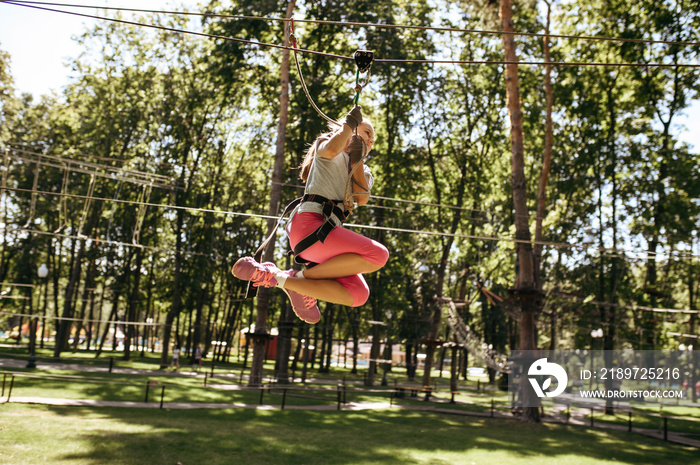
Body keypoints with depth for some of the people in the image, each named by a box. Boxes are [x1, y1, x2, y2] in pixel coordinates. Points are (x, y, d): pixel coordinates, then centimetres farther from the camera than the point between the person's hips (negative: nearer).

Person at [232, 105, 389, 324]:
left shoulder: (364, 173, 30)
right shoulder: (326, 145, 13)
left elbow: (361, 198, 6)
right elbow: (331, 149, -15)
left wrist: (357, 159, 1)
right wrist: (350, 122, -2)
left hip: (327, 232, 8)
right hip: (309, 224, -8)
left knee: (357, 294, -13)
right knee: (378, 255, -24)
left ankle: (277, 277, -5)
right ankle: (304, 276, -13)